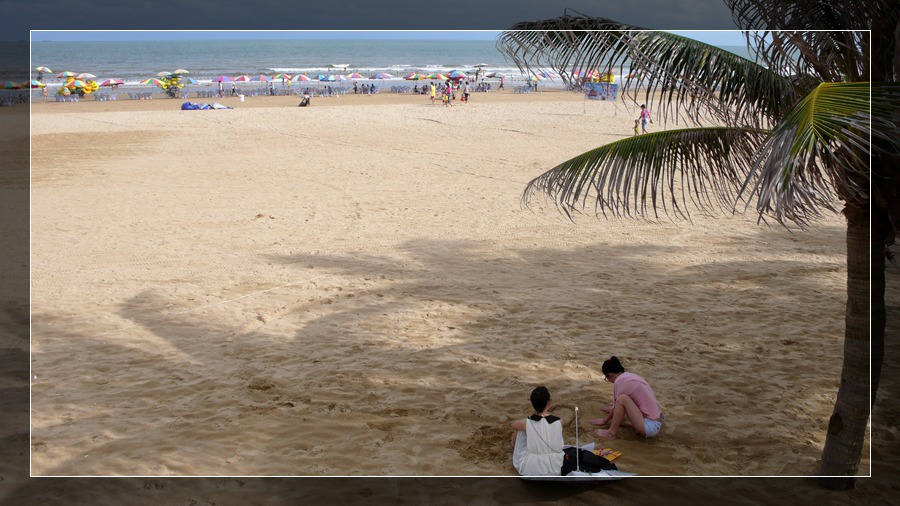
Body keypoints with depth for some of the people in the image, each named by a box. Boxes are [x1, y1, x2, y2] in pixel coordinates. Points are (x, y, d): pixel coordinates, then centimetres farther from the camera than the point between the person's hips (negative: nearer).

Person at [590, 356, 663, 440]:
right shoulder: (631, 376, 12)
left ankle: (611, 433, -6)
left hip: (650, 427, -10)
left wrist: (605, 421, 14)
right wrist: (614, 408, 45)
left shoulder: (620, 381, -13)